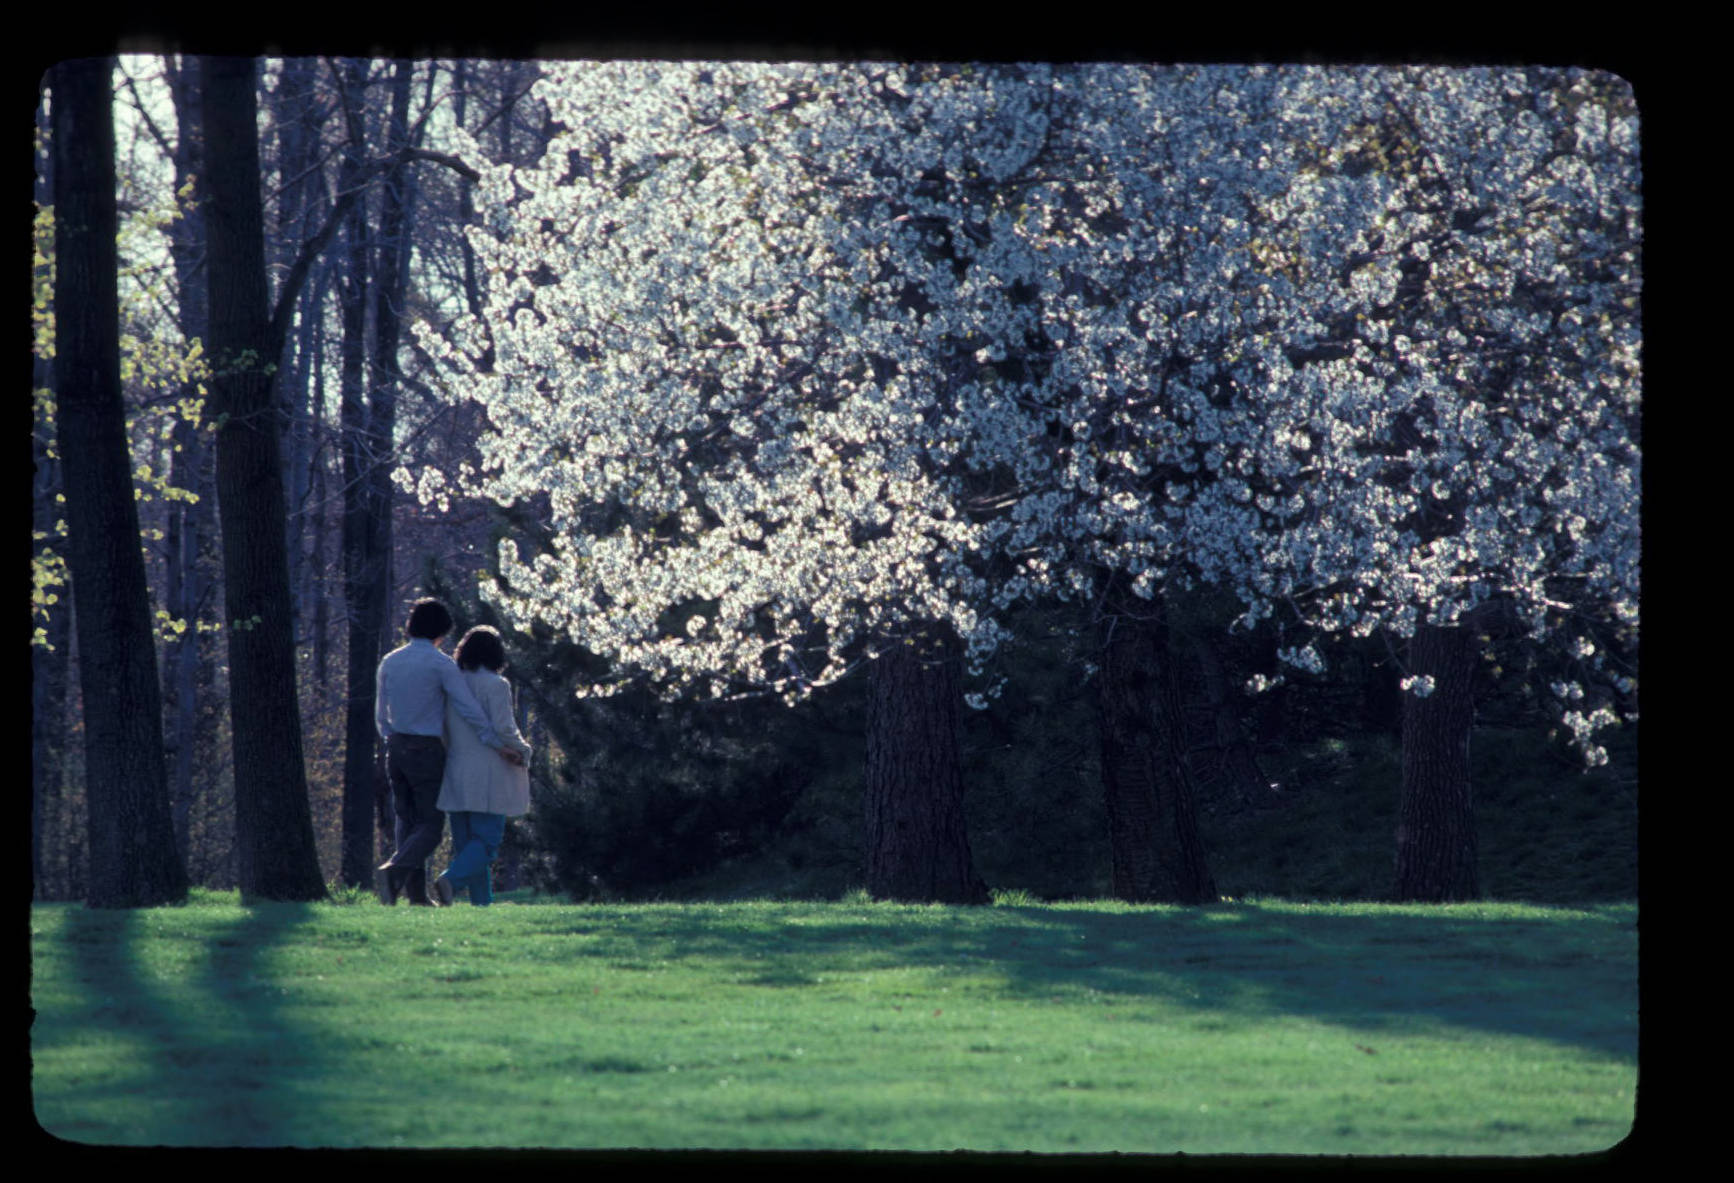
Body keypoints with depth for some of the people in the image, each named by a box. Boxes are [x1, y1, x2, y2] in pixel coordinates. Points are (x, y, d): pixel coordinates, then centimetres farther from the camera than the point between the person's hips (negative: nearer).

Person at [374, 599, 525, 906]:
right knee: (430, 825, -2)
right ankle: (393, 871, -26)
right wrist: (499, 745, -8)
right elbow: (470, 710, -13)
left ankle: (417, 894, 8)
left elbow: (381, 714, 13)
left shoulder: (390, 662, 8)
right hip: (427, 750, -6)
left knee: (407, 820, 11)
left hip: (396, 747, 6)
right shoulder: (441, 664, -10)